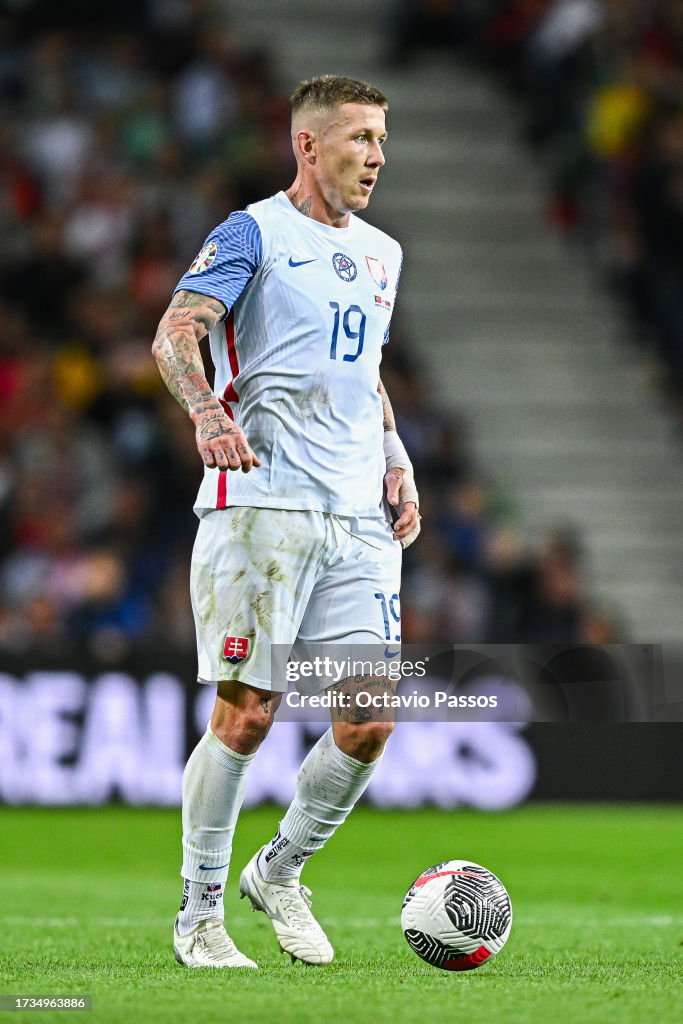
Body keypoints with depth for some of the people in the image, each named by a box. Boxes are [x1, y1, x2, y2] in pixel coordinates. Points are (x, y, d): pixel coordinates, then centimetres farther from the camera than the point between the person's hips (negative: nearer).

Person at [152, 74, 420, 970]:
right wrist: (208, 412, -31)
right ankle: (199, 912, 7)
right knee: (247, 713, -7)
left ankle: (281, 873, 20)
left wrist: (396, 463, 16)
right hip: (262, 505, -6)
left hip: (360, 520, 6)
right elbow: (176, 332, -11)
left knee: (373, 719, -2)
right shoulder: (255, 232, 0)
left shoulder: (381, 253, 21)